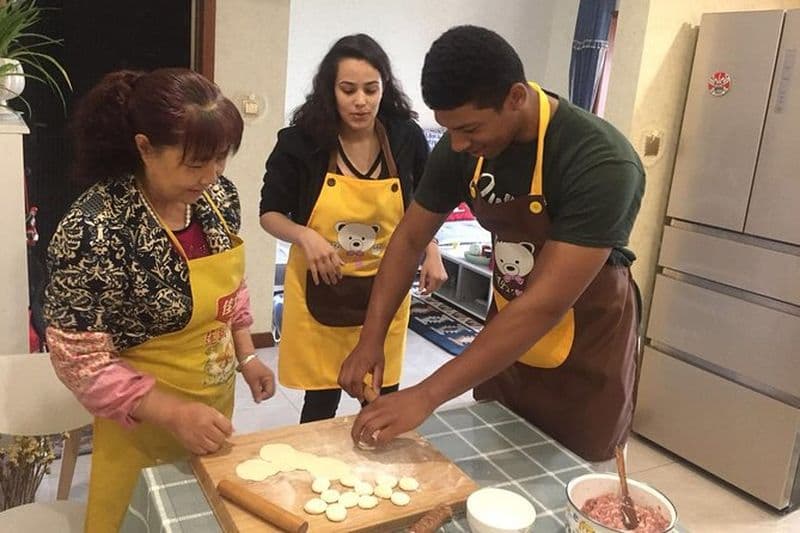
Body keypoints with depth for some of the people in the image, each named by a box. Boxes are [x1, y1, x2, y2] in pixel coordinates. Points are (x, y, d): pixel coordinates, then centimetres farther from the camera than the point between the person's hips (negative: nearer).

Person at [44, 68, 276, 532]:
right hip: (143, 418, -6)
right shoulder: (96, 229, -27)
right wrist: (174, 413, -26)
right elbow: (79, 358, -22)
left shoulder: (219, 195, -8)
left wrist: (247, 356, 4)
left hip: (216, 397, 6)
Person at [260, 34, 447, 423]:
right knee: (321, 399, 10)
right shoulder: (301, 141, -11)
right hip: (319, 290, -1)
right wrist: (304, 236, -21)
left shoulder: (407, 137, -5)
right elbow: (270, 213, -1)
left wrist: (431, 254, -1)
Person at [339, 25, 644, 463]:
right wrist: (371, 338, -13)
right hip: (507, 335, 5)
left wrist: (427, 395, -34)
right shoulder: (463, 146, -13)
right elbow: (410, 238, -3)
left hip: (584, 356, -4)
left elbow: (546, 305, -34)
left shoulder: (600, 163, -30)